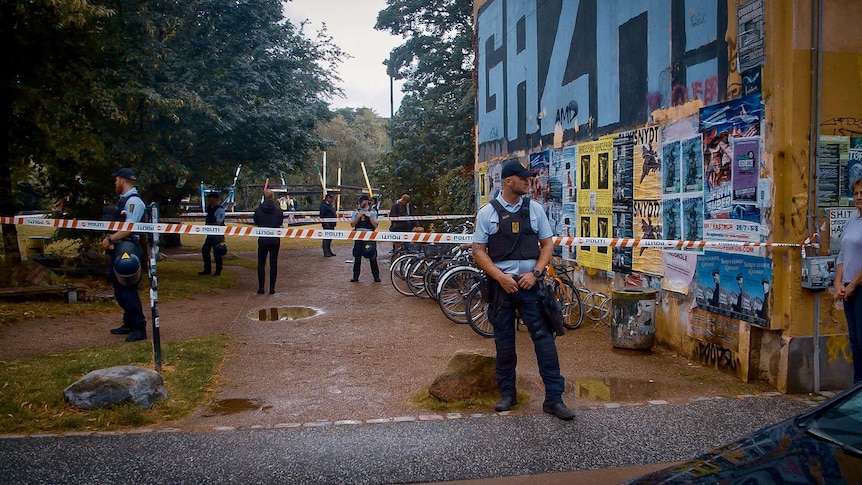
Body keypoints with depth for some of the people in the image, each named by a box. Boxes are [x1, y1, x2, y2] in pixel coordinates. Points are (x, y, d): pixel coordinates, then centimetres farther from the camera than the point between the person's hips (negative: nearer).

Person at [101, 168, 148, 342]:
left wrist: (110, 239, -17)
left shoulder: (134, 201, -14)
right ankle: (129, 323, 27)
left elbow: (129, 228, -21)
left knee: (127, 289, -8)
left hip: (128, 249, -10)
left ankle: (139, 328, -1)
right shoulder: (123, 200, 15)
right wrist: (110, 240, 2)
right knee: (119, 289, 16)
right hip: (118, 249, 10)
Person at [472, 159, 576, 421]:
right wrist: (501, 277, -12)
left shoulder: (534, 208, 4)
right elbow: (478, 251, -1)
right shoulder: (487, 212, -1)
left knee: (544, 337, -4)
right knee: (504, 342, 9)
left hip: (529, 282, 1)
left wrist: (535, 273, -7)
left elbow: (547, 244, 8)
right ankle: (507, 393, 24)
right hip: (501, 284, -1)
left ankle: (554, 398, 4)